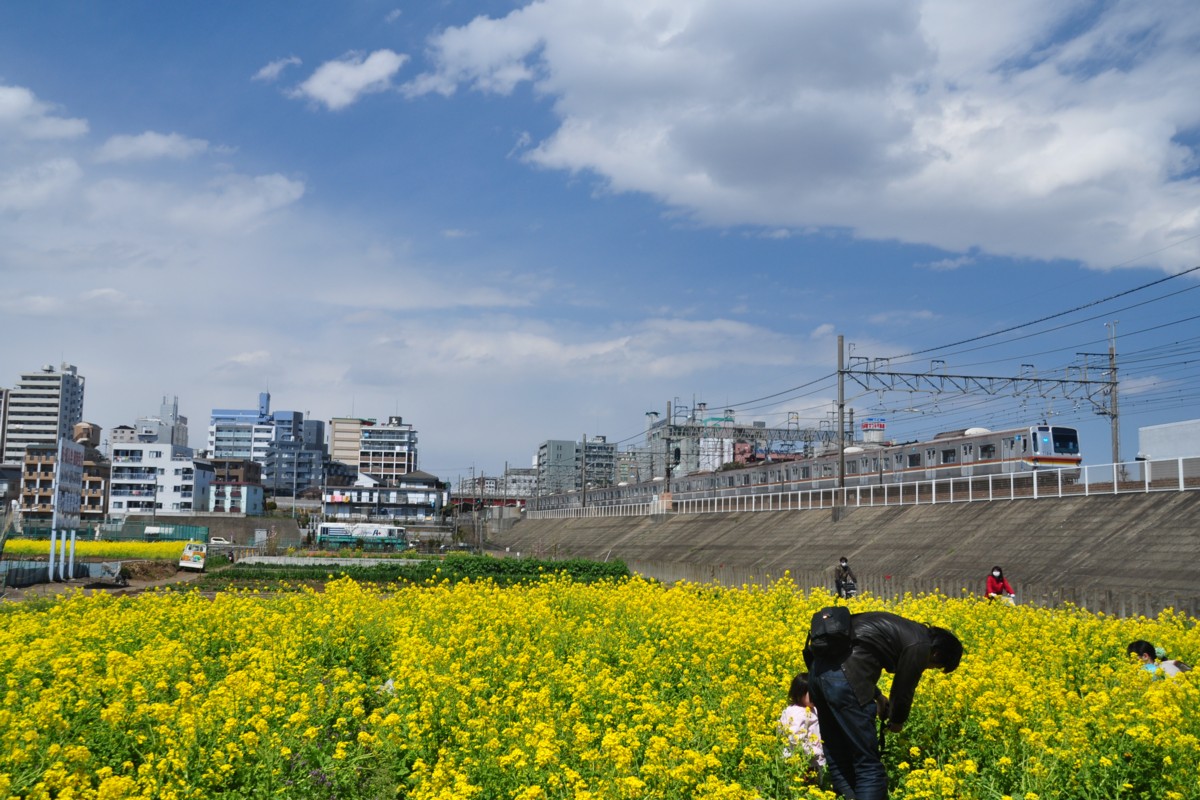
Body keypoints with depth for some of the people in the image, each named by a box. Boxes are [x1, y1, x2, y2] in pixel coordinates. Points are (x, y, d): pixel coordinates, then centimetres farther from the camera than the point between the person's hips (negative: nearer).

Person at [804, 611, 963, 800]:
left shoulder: (904, 629, 26)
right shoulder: (920, 647, -1)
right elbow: (904, 688, 5)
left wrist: (877, 696, 25)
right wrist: (898, 721, 25)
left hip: (818, 669, 10)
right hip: (844, 678, -10)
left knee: (838, 763, 16)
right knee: (868, 766, -1)